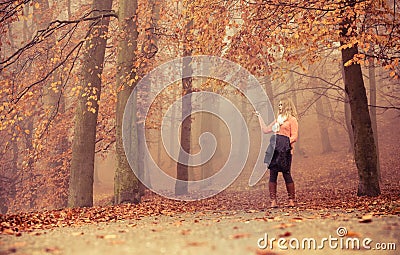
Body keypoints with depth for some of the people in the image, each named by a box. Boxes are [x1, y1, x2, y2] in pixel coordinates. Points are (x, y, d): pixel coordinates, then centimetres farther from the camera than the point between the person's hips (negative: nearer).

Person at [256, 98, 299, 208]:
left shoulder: (292, 119, 3)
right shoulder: (278, 119, 23)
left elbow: (294, 137, -4)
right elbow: (265, 130, 26)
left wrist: (286, 143, -16)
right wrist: (259, 117, 29)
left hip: (285, 149, -6)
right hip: (274, 149, 6)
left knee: (286, 174, -6)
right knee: (272, 174, -1)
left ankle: (291, 200, 3)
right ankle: (273, 201, 0)